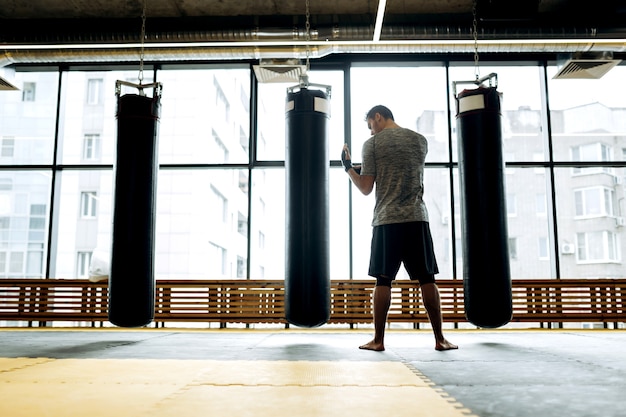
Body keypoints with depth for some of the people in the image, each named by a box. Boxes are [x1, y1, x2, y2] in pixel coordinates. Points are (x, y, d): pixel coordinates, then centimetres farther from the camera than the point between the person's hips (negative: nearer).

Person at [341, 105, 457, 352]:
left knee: (383, 280, 3)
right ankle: (440, 339, 8)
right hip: (417, 218, 3)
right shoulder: (420, 140, 13)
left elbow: (366, 189, 0)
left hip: (387, 220, -2)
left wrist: (348, 168, 17)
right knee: (427, 279, 5)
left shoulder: (372, 144, 1)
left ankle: (378, 340, 8)